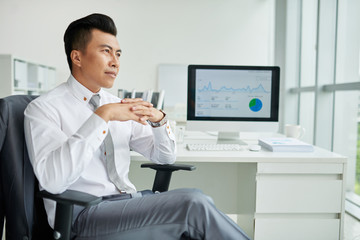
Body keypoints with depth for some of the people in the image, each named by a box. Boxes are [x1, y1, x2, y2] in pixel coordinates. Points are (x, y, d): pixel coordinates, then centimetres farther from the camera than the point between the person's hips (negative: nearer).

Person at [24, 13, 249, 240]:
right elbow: (52, 180, -22)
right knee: (194, 204, -24)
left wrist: (158, 118, -5)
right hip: (84, 213, -5)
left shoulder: (118, 105, 13)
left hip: (129, 201, 6)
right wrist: (102, 116, -23)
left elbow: (166, 157, 16)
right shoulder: (43, 108, -4)